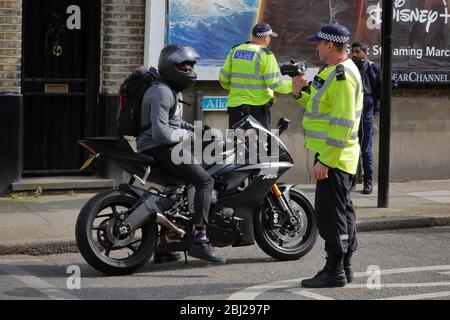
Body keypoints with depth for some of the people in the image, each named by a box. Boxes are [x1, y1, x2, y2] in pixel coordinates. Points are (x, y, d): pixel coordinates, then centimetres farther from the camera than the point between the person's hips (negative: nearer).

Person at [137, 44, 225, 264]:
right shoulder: (162, 93, -15)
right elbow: (161, 133, -24)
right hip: (160, 150, -11)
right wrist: (186, 134, -10)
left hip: (169, 148, 11)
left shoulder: (172, 91, 20)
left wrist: (192, 127, 16)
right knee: (204, 180, -22)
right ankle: (198, 240, -30)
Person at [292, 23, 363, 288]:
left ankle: (334, 271, -3)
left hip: (333, 157, -11)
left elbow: (343, 122, -23)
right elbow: (324, 108, 23)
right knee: (343, 211, 15)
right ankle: (344, 267, 22)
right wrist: (301, 95, 10)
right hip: (338, 156, 11)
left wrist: (325, 160, -24)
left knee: (330, 214, -7)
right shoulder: (336, 71, 16)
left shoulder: (342, 75, -18)